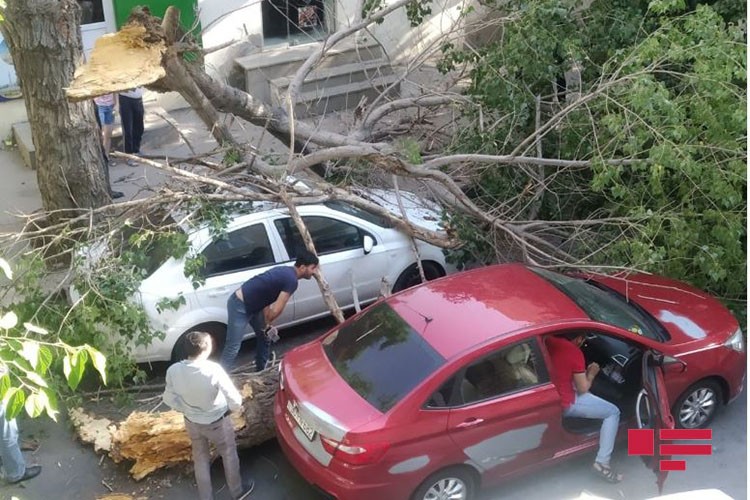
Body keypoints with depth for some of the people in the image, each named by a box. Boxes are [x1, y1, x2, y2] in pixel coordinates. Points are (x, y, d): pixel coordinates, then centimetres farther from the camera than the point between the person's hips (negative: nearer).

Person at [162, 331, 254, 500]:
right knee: (229, 455, 22)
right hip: (217, 422, -3)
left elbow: (169, 399, -5)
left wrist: (187, 409, 11)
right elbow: (236, 401, -27)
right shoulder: (213, 370, -32)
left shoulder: (173, 371, -21)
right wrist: (232, 408, -4)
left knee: (201, 460, 25)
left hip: (192, 423, 3)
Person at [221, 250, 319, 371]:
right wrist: (267, 323, -3)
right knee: (233, 348, -8)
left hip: (252, 305, 10)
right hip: (240, 306, -10)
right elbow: (276, 310, -23)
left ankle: (260, 372, 36)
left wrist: (267, 324, 7)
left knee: (265, 337, 21)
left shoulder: (286, 272, 9)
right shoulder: (291, 280, -21)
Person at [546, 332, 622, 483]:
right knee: (613, 412, 4)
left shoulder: (548, 341, 0)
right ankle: (602, 462, -2)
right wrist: (591, 374, 10)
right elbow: (583, 389, -8)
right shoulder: (574, 352, -18)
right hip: (564, 404, -8)